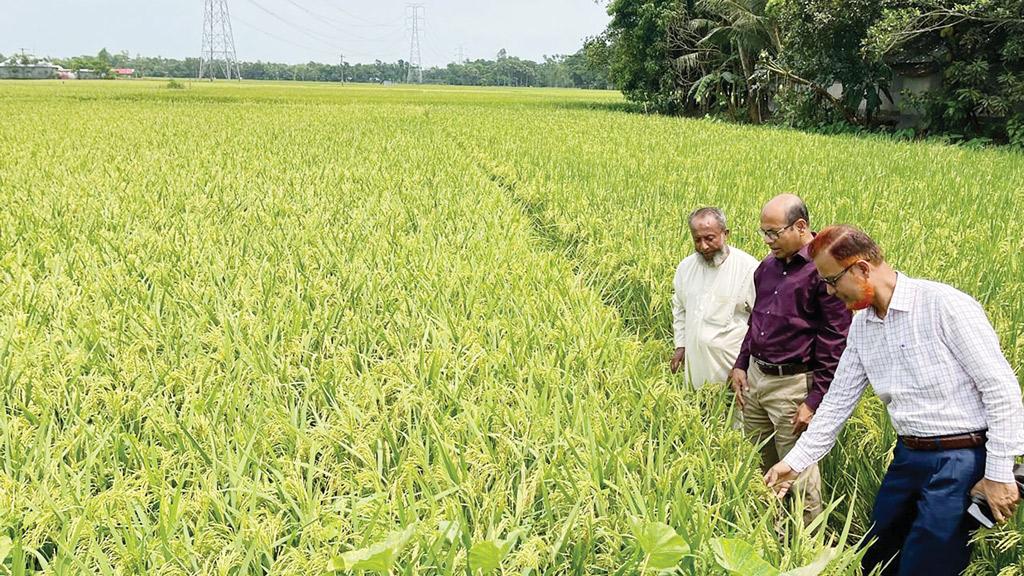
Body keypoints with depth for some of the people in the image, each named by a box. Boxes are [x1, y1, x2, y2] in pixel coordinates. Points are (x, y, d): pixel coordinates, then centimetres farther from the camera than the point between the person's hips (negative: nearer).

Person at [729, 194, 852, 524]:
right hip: (754, 378, 8)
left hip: (793, 385, -7)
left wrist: (816, 400, -16)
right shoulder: (769, 265, 10)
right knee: (758, 470, 15)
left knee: (798, 475, 0)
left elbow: (836, 342, -14)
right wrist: (741, 364, 14)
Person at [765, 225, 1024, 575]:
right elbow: (839, 401, 13)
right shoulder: (861, 327, 6)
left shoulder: (945, 304, -17)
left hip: (960, 462, -7)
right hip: (906, 459, 7)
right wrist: (795, 462, 11)